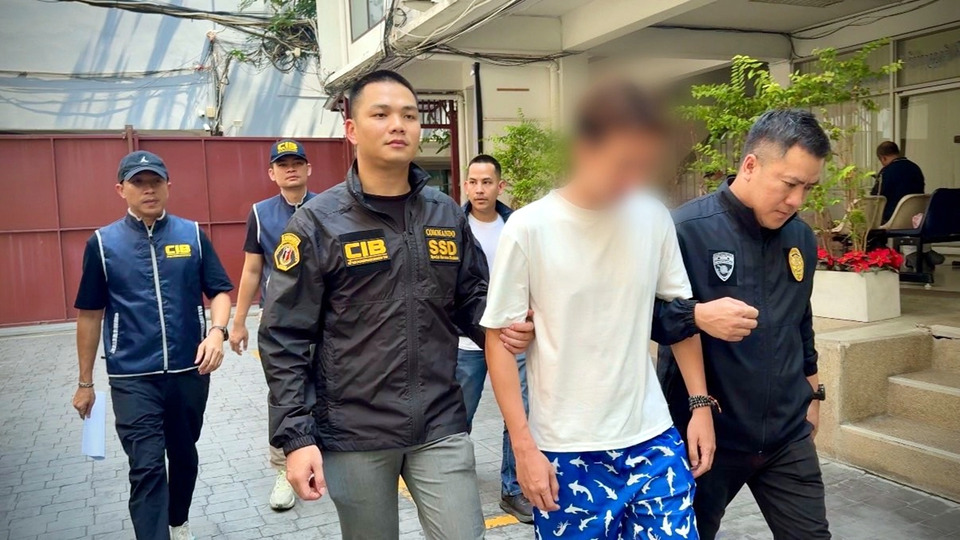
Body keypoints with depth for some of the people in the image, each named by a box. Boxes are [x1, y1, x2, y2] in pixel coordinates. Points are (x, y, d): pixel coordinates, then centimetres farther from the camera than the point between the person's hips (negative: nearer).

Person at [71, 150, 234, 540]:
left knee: (183, 456, 18)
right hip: (132, 378, -2)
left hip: (190, 370, 2)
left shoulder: (193, 235, 1)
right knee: (147, 468, -7)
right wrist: (85, 382, 7)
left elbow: (219, 291, 3)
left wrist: (217, 331, -18)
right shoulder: (102, 243, -1)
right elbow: (90, 314, 4)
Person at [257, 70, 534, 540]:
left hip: (441, 426, 3)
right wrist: (296, 437, -13)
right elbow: (284, 339, -7)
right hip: (353, 435, -2)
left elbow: (471, 298, 14)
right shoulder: (319, 221, -7)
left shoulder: (446, 214, 5)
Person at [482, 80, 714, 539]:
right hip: (566, 450, -2)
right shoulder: (528, 229, -12)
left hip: (652, 438, 3)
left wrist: (701, 403, 5)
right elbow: (499, 339, -7)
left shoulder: (654, 218, -2)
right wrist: (523, 446, -9)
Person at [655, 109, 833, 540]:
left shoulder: (802, 237, 5)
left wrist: (811, 389, 22)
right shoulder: (685, 230, -18)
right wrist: (697, 316, -31)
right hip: (705, 433, -5)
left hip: (788, 436, 5)